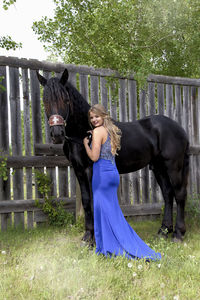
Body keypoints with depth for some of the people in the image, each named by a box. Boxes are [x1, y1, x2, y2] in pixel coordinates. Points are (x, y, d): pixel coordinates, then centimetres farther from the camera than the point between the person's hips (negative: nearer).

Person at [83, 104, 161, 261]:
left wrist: (86, 143, -1)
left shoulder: (98, 131, -11)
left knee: (104, 211, -2)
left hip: (102, 174, -9)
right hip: (113, 173, 9)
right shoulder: (111, 131, 15)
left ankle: (107, 249, 4)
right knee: (113, 211, 15)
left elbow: (94, 157, -16)